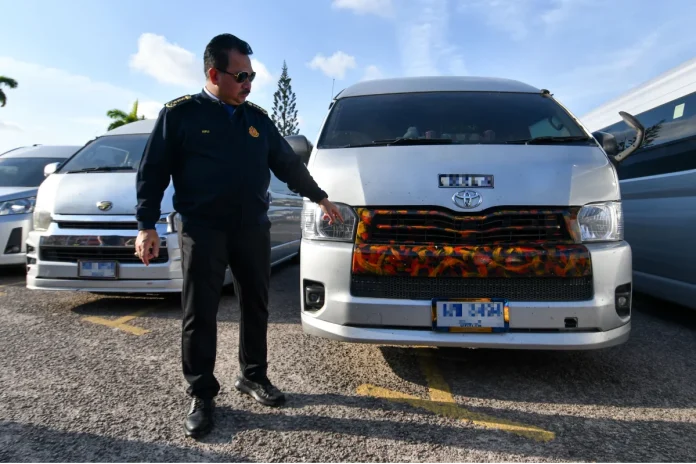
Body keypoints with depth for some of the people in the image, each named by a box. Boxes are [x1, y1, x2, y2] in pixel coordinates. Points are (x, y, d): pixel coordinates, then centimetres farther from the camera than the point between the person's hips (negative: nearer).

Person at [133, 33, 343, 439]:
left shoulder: (258, 118, 11)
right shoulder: (180, 114, -1)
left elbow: (288, 163, 18)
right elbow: (153, 171, -1)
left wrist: (319, 197, 20)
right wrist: (147, 225, -7)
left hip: (253, 227, 4)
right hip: (202, 230, -4)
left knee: (256, 306, 10)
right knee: (200, 314, 1)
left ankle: (254, 376, 28)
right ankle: (202, 395, 16)